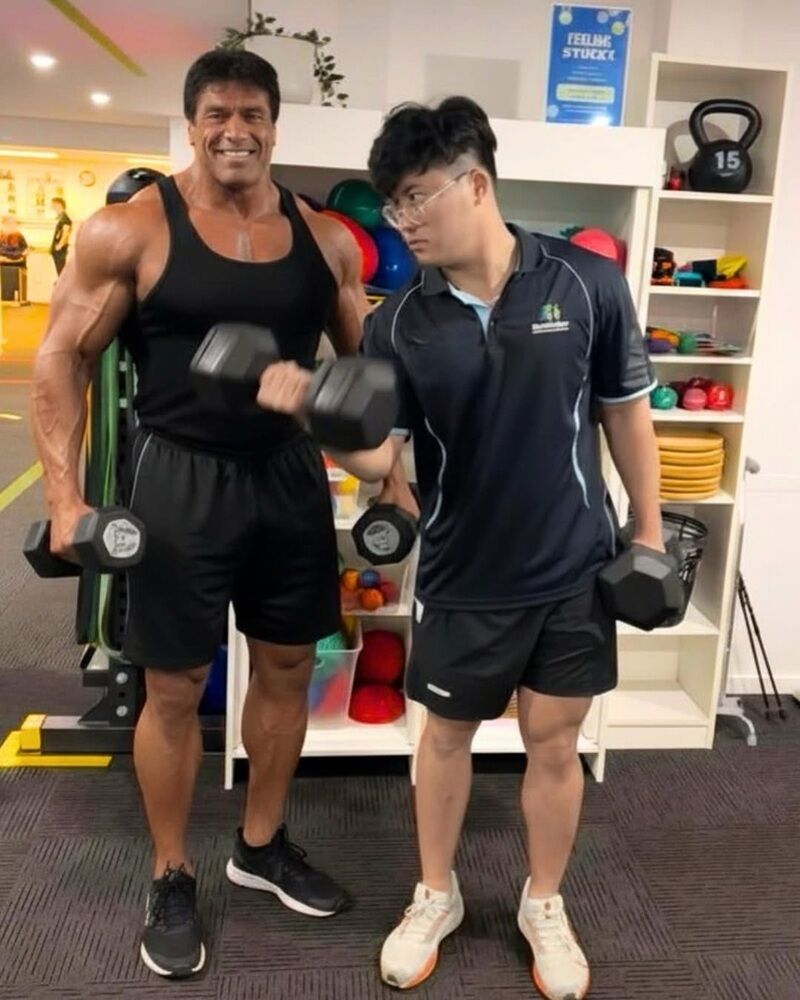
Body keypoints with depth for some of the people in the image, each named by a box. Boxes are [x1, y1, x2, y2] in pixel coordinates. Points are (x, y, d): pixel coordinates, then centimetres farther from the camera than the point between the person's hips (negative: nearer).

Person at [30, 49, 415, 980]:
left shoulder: (325, 239, 4)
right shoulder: (130, 228, -7)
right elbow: (62, 355, -4)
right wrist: (65, 494, -12)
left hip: (292, 473, 4)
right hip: (182, 477, -4)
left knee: (287, 667, 14)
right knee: (175, 687, 5)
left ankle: (262, 846, 37)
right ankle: (171, 879, 28)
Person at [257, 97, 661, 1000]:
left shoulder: (588, 284, -10)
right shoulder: (397, 326, -8)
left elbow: (625, 412, 0)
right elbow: (375, 457, -10)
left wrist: (649, 531, 4)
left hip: (575, 566, 0)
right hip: (462, 575, 1)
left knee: (554, 744, 12)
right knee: (446, 734, 16)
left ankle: (545, 907, 37)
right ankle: (436, 895, 40)